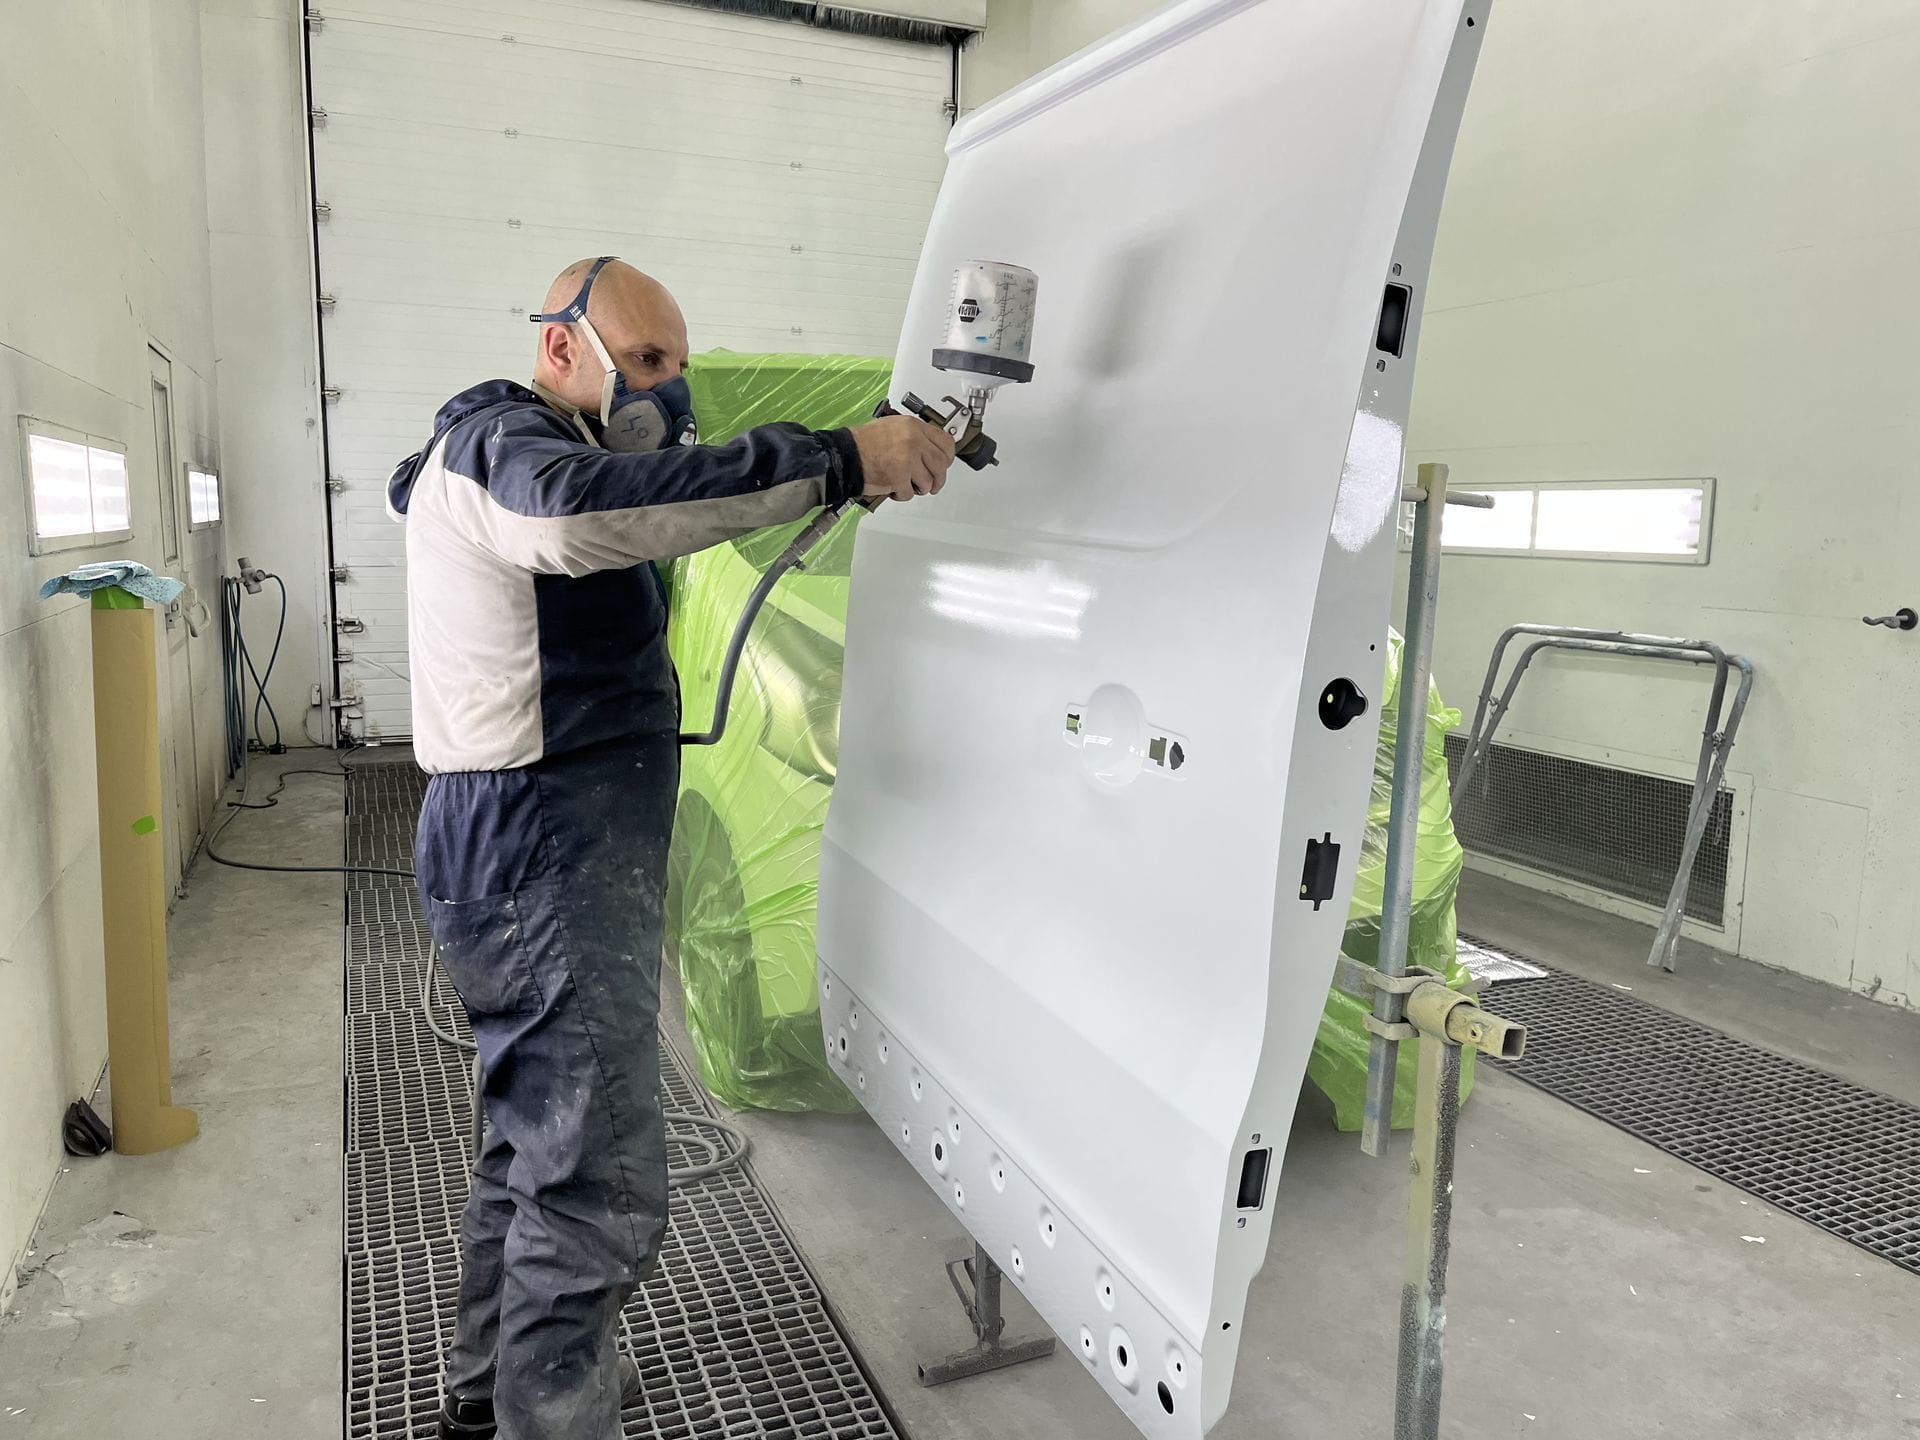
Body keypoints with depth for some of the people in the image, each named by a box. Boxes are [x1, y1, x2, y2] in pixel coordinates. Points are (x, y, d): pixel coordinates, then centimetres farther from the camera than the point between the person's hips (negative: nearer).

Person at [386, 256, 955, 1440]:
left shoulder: (519, 447, 24)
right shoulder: (499, 436, -13)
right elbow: (577, 510, -36)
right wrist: (837, 459, -40)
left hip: (558, 859, 11)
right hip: (547, 863, -11)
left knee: (540, 1132, 23)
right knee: (602, 1186, -9)